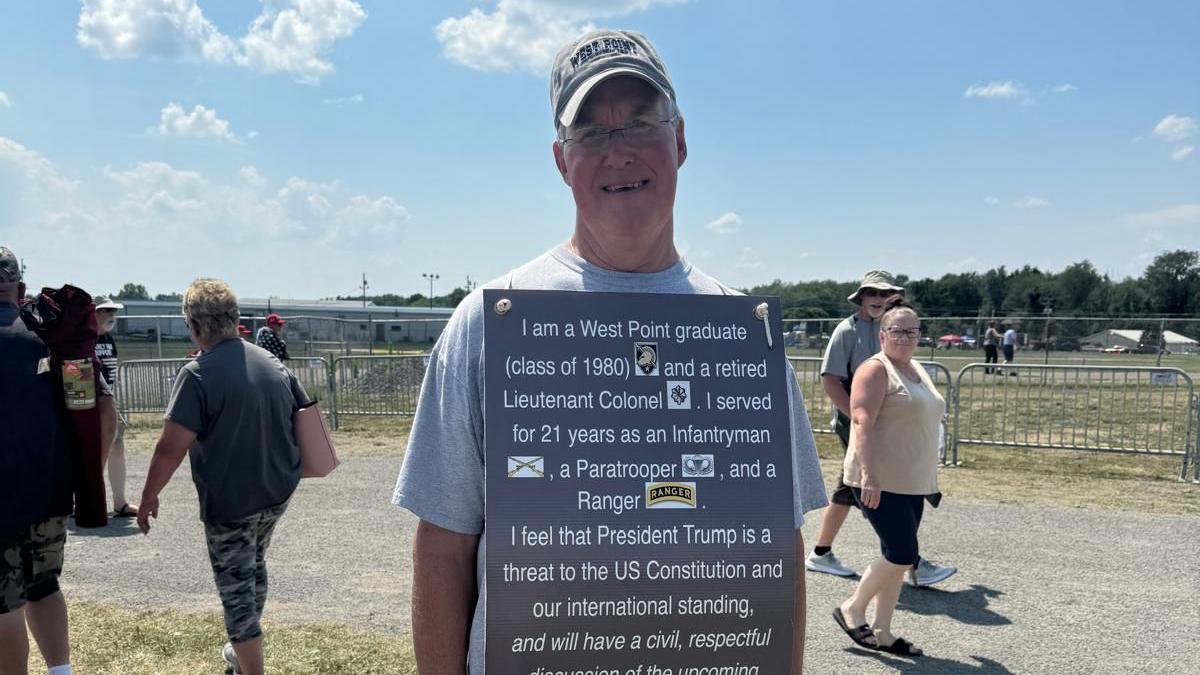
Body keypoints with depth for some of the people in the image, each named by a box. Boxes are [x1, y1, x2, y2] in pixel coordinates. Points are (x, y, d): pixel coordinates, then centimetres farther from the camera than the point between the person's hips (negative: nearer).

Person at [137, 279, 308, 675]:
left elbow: (171, 447, -20)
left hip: (229, 502, -7)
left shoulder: (198, 374, -18)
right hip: (278, 494, 7)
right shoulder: (272, 364, 2)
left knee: (236, 589, 5)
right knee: (254, 567, 27)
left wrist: (149, 498, -7)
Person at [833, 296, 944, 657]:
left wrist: (930, 480, 22)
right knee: (902, 554, -10)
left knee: (898, 557, 10)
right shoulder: (876, 370, -10)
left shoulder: (917, 370, 16)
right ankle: (851, 610, 9)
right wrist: (869, 476, -27)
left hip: (912, 482, 9)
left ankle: (881, 632, 19)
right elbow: (862, 423, -19)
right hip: (880, 482, -9)